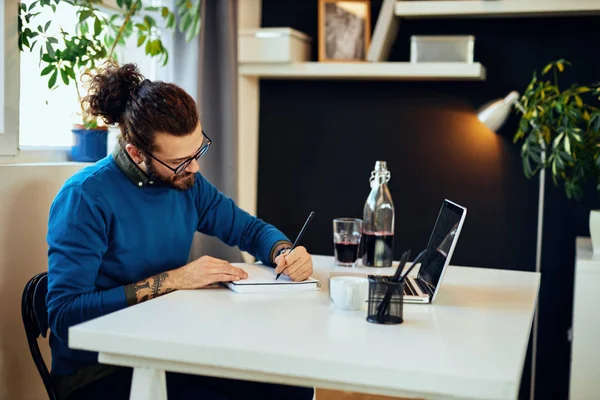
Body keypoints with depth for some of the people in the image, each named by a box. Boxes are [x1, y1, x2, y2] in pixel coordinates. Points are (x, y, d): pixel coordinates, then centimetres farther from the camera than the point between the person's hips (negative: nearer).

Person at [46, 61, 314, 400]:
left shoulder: (187, 182, 2)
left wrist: (285, 252, -8)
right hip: (97, 372, -6)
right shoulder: (85, 198, -18)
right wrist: (172, 280, -24)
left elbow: (249, 228, 15)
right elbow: (64, 315, -23)